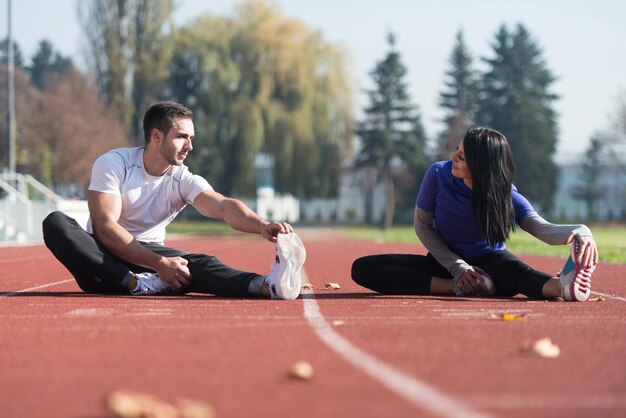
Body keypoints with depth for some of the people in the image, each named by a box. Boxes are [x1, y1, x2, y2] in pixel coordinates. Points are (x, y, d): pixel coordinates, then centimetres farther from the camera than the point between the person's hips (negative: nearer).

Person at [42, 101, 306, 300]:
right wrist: (159, 264, -30)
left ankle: (268, 285, -58)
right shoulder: (112, 164, -12)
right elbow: (105, 227, -21)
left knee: (200, 264, -29)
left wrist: (262, 226, -46)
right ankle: (138, 285, -40)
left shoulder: (183, 180, -4)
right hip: (103, 258, -2)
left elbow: (223, 206, -23)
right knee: (56, 223, -32)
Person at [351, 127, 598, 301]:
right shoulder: (438, 175, -15)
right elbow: (422, 226, -3)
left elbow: (543, 228, -32)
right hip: (445, 262, 3)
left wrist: (580, 232, -55)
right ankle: (461, 288, -32)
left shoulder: (507, 197, -18)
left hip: (488, 262, -3)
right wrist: (457, 268, -14)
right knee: (362, 269, -21)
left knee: (511, 268, -41)